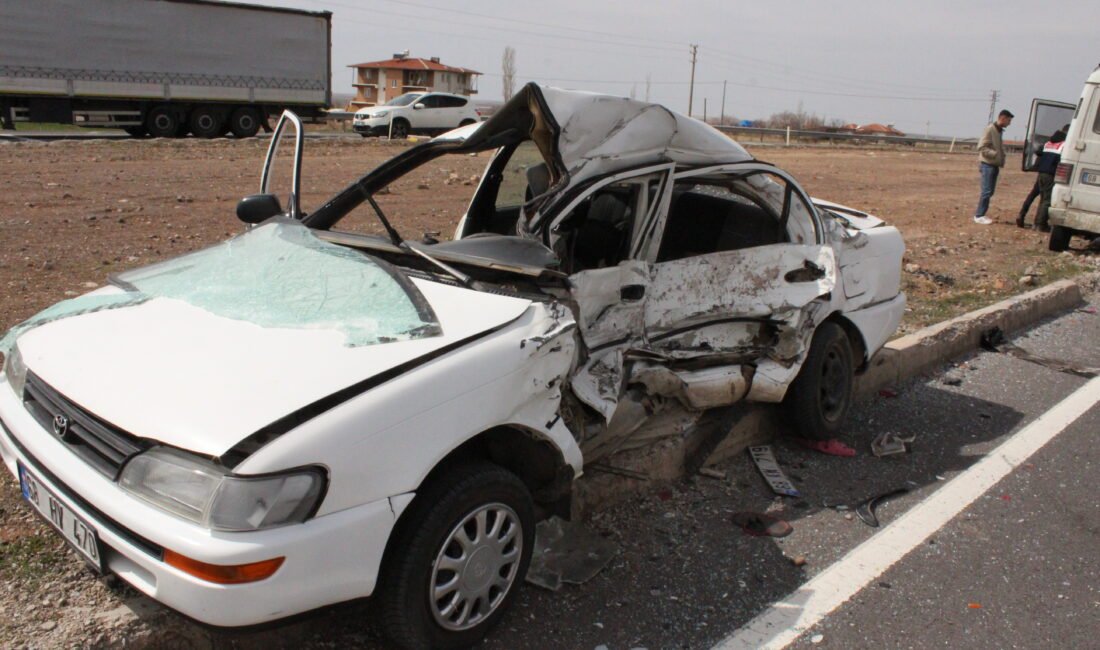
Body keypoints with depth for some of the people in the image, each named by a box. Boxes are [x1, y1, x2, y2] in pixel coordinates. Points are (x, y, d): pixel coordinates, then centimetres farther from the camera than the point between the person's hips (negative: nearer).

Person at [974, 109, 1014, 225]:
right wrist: (995, 154, -24)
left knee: (990, 192, 9)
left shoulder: (999, 130, 14)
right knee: (986, 191, -9)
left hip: (994, 165, 9)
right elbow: (981, 147, -18)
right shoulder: (990, 129, -12)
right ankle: (979, 216, -4)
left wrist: (1002, 157, 8)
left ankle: (981, 214, 14)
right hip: (988, 165, -9)